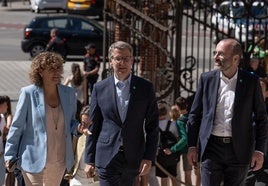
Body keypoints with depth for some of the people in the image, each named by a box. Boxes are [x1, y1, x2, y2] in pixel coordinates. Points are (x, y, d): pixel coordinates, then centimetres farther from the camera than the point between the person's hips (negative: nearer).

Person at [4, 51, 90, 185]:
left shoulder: (68, 93, 6)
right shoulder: (28, 93, -7)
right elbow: (17, 126, -2)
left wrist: (78, 128, -5)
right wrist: (10, 155, -2)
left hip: (60, 160, 5)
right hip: (35, 159, -5)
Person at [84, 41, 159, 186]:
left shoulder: (145, 88, 3)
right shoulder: (100, 88, 4)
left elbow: (152, 126, 4)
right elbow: (93, 127, 7)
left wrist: (149, 157, -4)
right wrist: (89, 160, 4)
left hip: (133, 158, 1)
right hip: (107, 157, -1)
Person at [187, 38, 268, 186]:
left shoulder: (251, 82, -1)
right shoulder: (206, 79, 2)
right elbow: (195, 114, 7)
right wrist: (192, 146, 4)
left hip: (239, 150, -1)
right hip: (211, 147, 1)